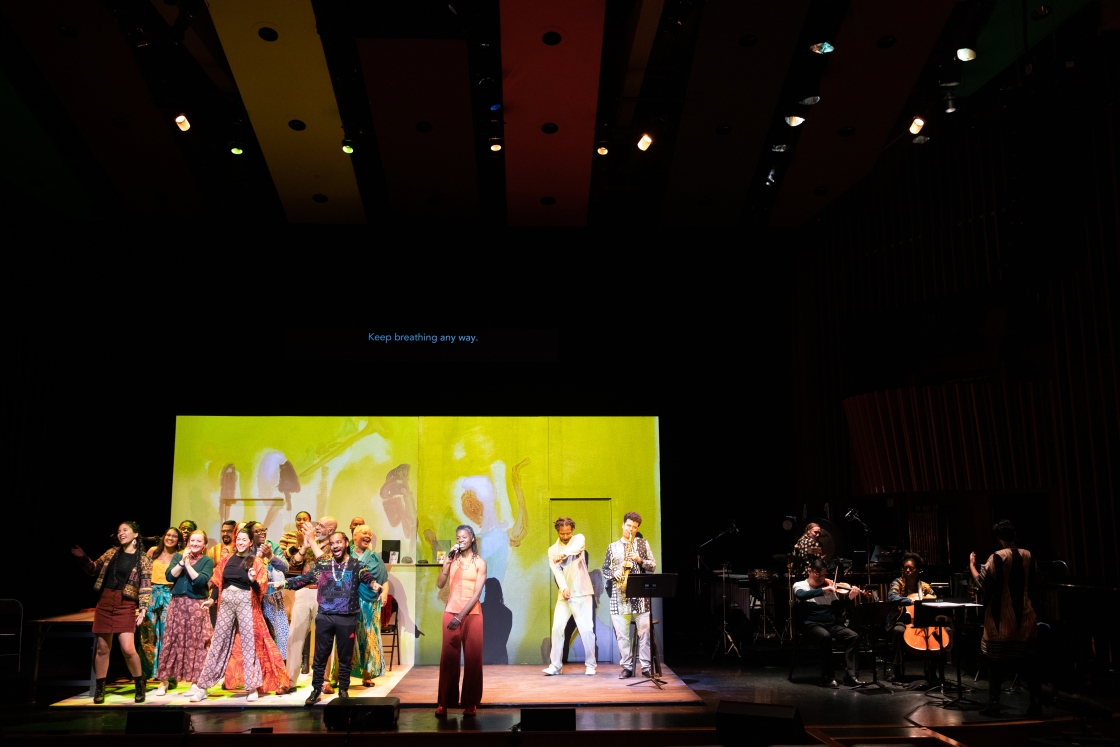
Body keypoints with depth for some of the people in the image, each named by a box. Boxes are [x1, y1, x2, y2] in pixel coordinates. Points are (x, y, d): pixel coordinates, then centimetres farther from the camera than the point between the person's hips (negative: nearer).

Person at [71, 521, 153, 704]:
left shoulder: (143, 559, -1)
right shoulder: (112, 552, 11)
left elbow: (145, 586, -5)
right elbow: (94, 569, 17)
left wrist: (143, 608, -15)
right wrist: (83, 558, -1)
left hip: (126, 605, -4)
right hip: (105, 602, 4)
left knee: (128, 649, -10)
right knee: (102, 648, 6)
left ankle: (140, 683, 12)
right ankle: (99, 689, 19)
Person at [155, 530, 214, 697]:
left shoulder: (207, 561, 0)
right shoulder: (178, 556, 9)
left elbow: (201, 581, -15)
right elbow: (170, 576, -4)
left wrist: (188, 565, -12)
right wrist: (182, 561, -13)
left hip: (197, 605, -3)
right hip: (177, 604, 3)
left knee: (196, 643, -2)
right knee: (171, 641, 5)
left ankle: (196, 682, 3)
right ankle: (165, 680, 15)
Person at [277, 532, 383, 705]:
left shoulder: (356, 565, -1)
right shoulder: (322, 564, 6)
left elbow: (368, 578, -18)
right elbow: (304, 578, 4)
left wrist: (375, 584, -40)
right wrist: (284, 582, -8)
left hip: (347, 619, -1)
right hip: (324, 617, 1)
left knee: (345, 657, 10)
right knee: (320, 656, 9)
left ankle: (343, 691, 23)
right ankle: (316, 690, 21)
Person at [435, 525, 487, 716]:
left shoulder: (480, 563, -1)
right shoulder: (451, 559, 5)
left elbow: (477, 593, -7)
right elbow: (440, 584, -6)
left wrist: (461, 616, -14)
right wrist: (448, 562, -15)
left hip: (472, 614, -1)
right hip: (450, 613, 1)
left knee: (472, 658, 1)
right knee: (448, 658, 1)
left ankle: (471, 703, 8)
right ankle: (444, 702, 7)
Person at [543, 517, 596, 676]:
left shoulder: (579, 538, 1)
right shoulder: (552, 550, 6)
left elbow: (577, 547, -24)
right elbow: (557, 572, -8)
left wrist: (563, 554, -41)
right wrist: (564, 588, -25)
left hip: (582, 594, -2)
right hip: (564, 595, 2)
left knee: (587, 629, -5)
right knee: (557, 628, -6)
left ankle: (590, 665, 8)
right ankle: (555, 665, 4)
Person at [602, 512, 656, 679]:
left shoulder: (643, 543, 10)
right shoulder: (612, 546, 13)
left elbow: (653, 566, 5)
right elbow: (605, 569, 14)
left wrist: (640, 560, -11)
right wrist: (613, 574, -6)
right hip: (619, 595, 1)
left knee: (645, 631, -3)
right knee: (621, 633, 1)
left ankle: (646, 666, 5)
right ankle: (627, 667, 10)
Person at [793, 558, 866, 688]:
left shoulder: (830, 587, 11)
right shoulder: (800, 585, 2)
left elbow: (839, 610, 6)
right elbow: (802, 595, -24)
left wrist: (848, 597, -10)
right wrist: (823, 590, -31)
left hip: (831, 623, 4)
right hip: (812, 624, -4)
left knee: (853, 636, -19)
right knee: (825, 637, -35)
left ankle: (850, 675, -14)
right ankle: (828, 677, -23)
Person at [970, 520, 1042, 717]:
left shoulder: (997, 557, -13)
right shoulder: (1028, 556, 3)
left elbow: (981, 582, -14)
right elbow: (1037, 583, 13)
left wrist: (972, 565, -1)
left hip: (1001, 620, -5)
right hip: (1024, 618, 5)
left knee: (996, 661, 2)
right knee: (1027, 662, 11)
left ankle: (993, 703, 3)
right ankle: (1036, 703, 9)